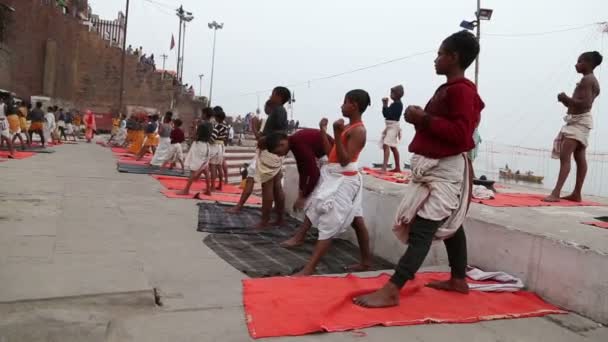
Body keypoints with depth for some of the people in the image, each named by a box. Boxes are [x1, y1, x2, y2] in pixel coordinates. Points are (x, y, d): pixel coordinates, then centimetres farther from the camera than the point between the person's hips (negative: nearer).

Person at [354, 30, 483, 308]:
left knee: (421, 230, -15)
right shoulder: (449, 89, 16)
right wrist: (421, 119, 3)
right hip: (437, 168, 11)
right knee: (450, 225, 17)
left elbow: (460, 133, -25)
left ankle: (391, 291, -19)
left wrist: (424, 118, -21)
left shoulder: (461, 90, -15)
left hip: (446, 171, -11)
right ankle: (458, 280, 29)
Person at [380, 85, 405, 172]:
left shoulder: (398, 104, -13)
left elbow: (389, 114, -22)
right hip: (390, 126, 10)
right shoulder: (394, 104, 14)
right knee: (393, 147, 15)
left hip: (393, 126, -10)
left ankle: (384, 167, -28)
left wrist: (385, 105, -20)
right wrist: (385, 105, 4)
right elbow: (385, 114, 15)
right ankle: (397, 168, 24)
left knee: (386, 145, -21)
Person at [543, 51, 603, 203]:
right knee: (580, 159, 9)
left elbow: (585, 103, -24)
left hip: (579, 121, -11)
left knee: (565, 157, -18)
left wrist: (566, 98, -18)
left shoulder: (586, 80, -13)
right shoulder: (592, 81, 19)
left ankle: (556, 193, -26)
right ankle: (577, 194, 13)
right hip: (579, 121, 11)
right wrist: (567, 101, 6)